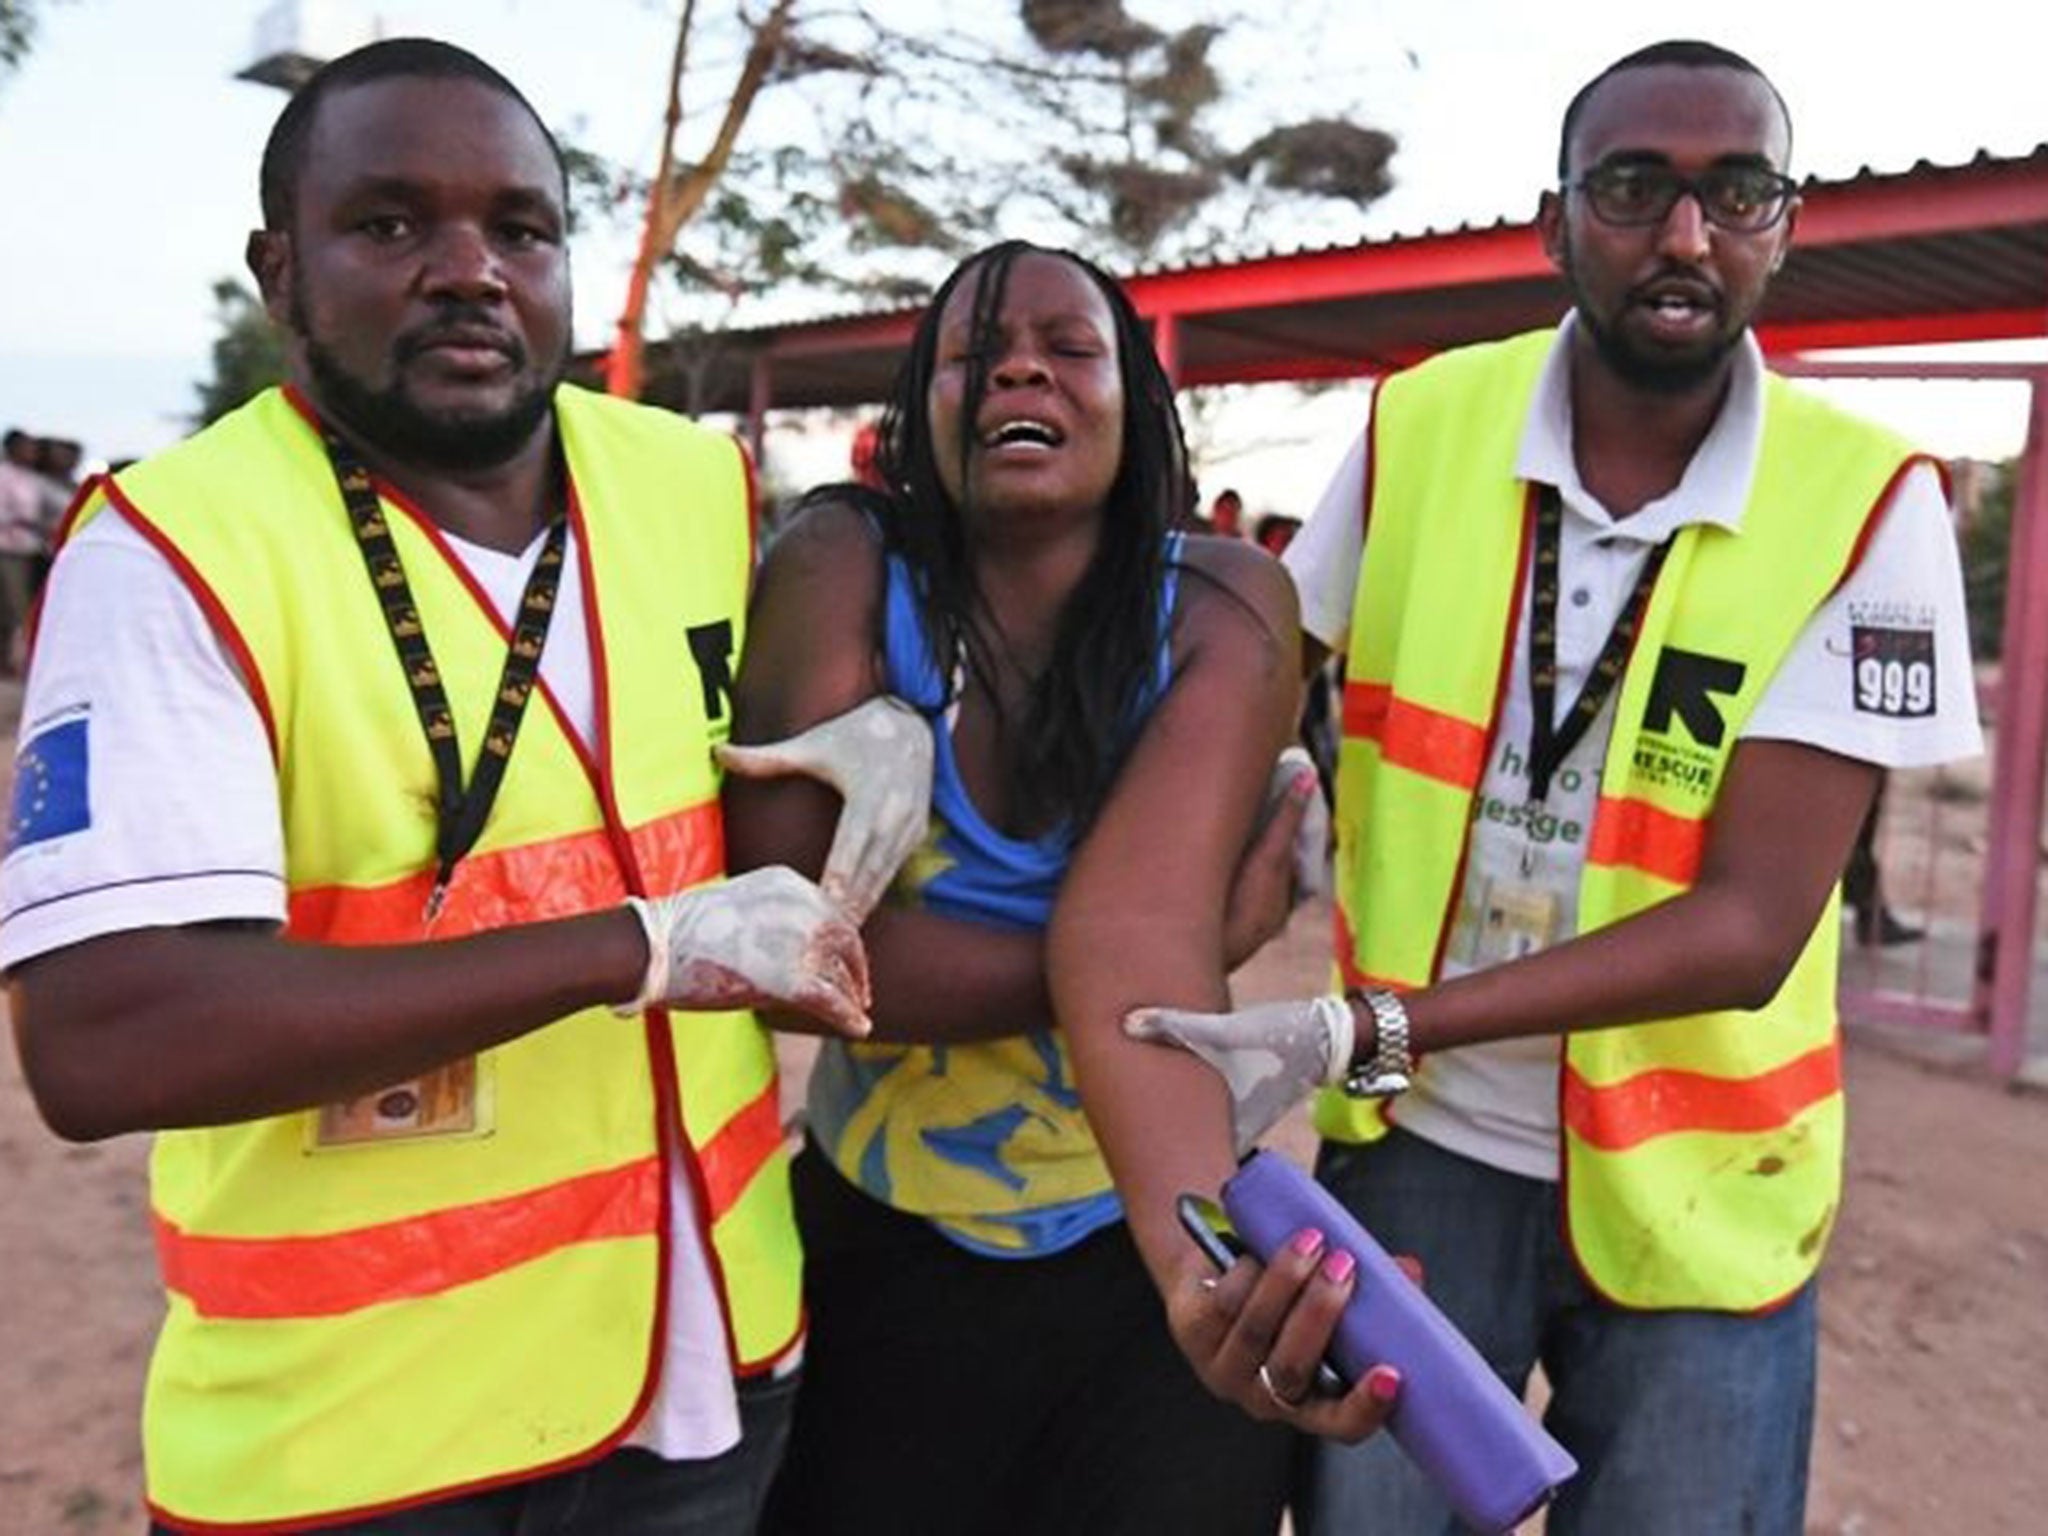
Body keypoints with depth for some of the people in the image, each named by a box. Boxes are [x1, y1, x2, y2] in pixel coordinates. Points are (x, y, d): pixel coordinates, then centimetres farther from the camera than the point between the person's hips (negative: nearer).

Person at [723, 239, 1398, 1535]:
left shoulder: (1224, 608, -13)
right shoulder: (840, 571, -13)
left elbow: (1139, 930, -27)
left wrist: (1198, 1251, -45)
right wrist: (1222, 934, -22)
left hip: (1142, 1251, 0)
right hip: (882, 1252, 1)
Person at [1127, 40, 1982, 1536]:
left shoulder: (1868, 502, -13)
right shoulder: (1416, 427, -6)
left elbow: (1749, 928, -20)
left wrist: (1367, 1029, -29)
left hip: (1688, 1179, -1)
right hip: (1418, 1144, 2)